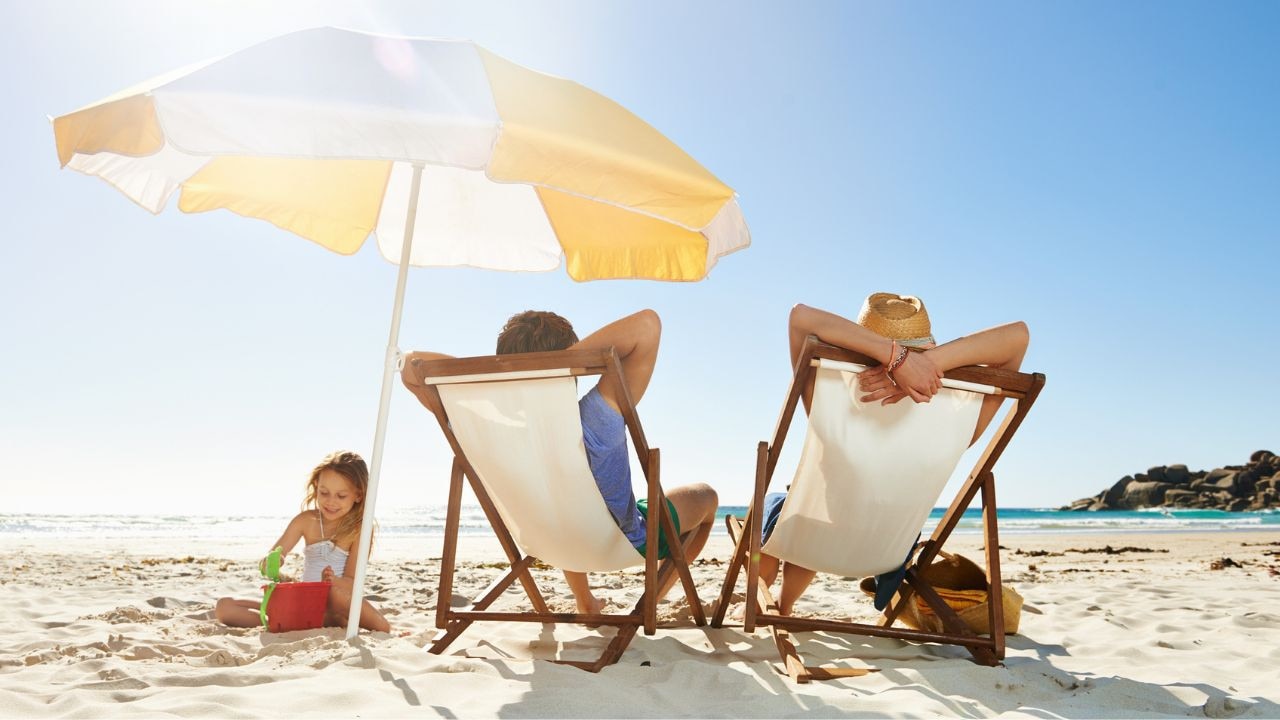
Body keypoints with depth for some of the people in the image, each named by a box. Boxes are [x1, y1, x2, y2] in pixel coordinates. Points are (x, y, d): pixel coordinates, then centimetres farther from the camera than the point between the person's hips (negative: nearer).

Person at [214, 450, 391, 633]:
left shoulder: (359, 529, -7)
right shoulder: (306, 521, 3)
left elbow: (351, 582, -9)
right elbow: (270, 559, -2)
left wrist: (334, 582, -33)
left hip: (339, 605, -5)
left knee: (382, 627, -38)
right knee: (224, 607, -11)